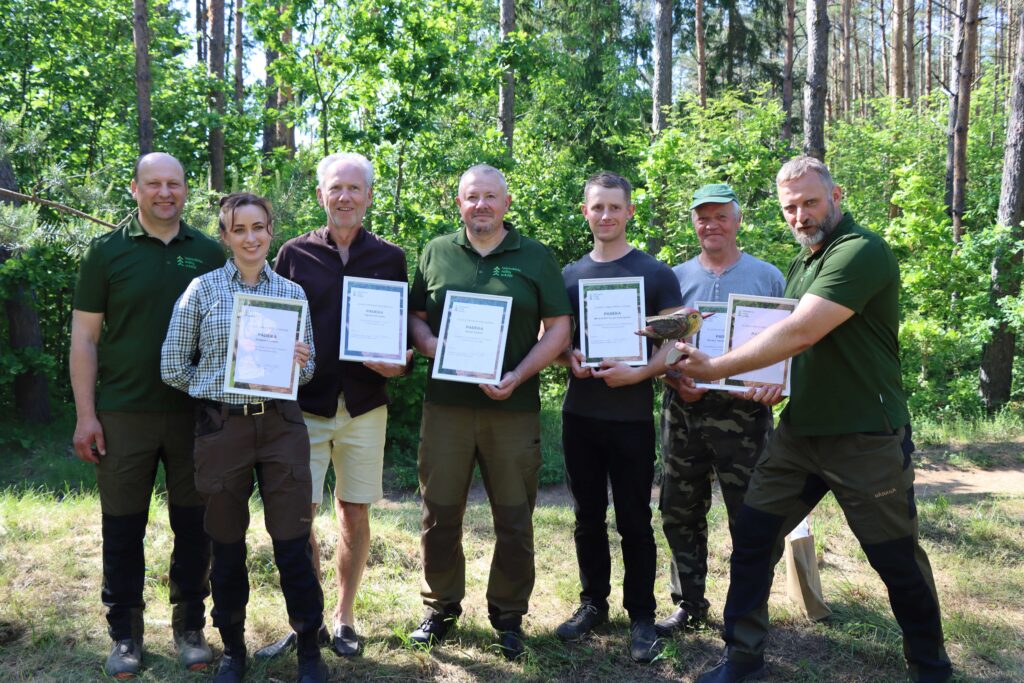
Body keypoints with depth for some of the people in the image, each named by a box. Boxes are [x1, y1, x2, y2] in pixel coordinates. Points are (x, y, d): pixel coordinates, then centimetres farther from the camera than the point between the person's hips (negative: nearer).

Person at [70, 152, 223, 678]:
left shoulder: (209, 254, 5)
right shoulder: (107, 251, 0)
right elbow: (84, 338, -1)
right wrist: (86, 413, -6)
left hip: (195, 413, 1)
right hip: (124, 413, -1)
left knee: (193, 525, 9)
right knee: (123, 527, 7)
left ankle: (190, 627, 24)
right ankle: (125, 633, 23)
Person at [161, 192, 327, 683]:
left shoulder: (292, 293, 6)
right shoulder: (202, 289, 1)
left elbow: (308, 370, 10)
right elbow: (173, 367, 3)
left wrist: (297, 364, -10)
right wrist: (219, 385, 1)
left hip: (281, 426, 1)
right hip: (222, 428, 0)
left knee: (293, 545, 1)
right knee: (227, 545, 10)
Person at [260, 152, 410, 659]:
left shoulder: (390, 259, 5)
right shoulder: (295, 254, 4)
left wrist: (399, 362, -10)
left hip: (364, 406, 1)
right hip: (304, 404, 0)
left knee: (355, 513, 8)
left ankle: (343, 618, 24)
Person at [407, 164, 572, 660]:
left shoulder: (535, 257, 4)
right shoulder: (436, 253, 9)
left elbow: (558, 328, 1)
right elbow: (415, 315, 13)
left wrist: (517, 377, -12)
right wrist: (429, 345, -10)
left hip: (514, 408, -1)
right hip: (446, 403, 2)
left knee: (514, 518, 7)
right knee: (439, 513, 8)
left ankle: (509, 615, 24)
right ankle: (441, 606, 27)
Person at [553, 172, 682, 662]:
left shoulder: (656, 275, -1)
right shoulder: (568, 276, 9)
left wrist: (638, 372, -21)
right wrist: (568, 357, -9)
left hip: (632, 417, -3)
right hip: (579, 414, 4)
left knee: (634, 520, 3)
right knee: (588, 516, 13)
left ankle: (641, 616, 16)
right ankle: (593, 602, 28)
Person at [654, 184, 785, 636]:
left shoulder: (767, 277, 5)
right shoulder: (676, 277, 9)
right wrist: (675, 380, -9)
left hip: (743, 412, -2)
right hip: (683, 409, 3)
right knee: (680, 514, 10)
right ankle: (688, 603, 26)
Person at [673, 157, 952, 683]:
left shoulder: (863, 252, -17)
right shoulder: (803, 263, 12)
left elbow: (801, 332, -26)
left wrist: (715, 368, -22)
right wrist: (780, 380, 1)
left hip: (865, 439, -7)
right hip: (799, 431, 7)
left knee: (898, 560, 7)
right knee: (751, 536, 4)